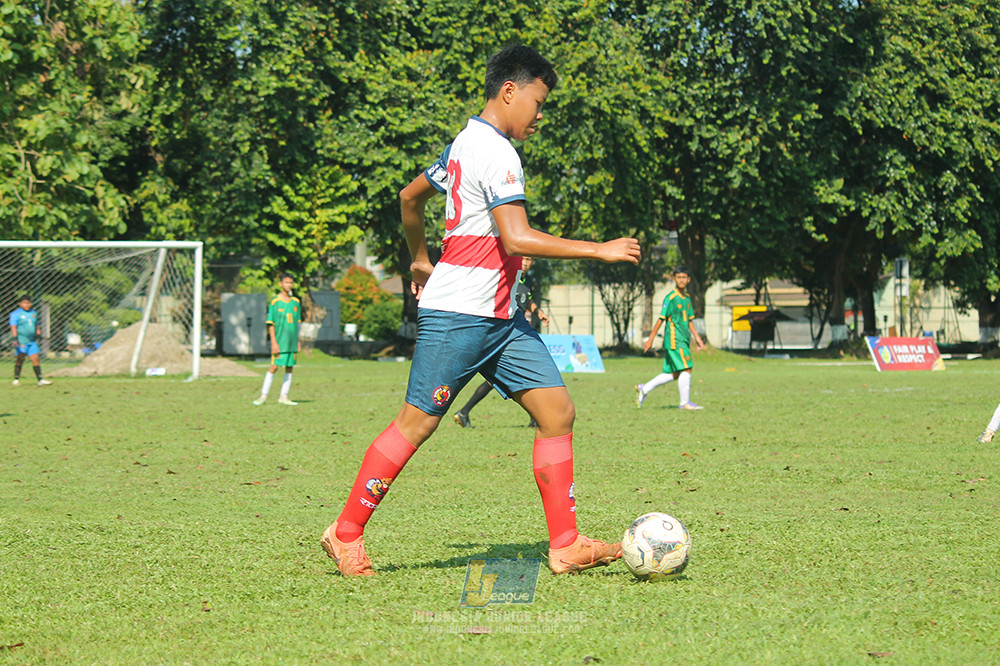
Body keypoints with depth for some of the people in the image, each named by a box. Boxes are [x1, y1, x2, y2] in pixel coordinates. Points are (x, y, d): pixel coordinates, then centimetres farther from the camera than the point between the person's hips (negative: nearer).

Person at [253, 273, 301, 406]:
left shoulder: (296, 302, 10)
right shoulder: (275, 302, -4)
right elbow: (271, 324, -5)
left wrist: (298, 340, 14)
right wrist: (274, 342, -12)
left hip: (292, 341, 5)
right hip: (280, 341, -5)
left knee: (290, 368, 4)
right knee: (274, 367, -7)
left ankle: (283, 397, 9)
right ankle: (263, 396, 0)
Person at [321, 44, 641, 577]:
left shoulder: (468, 143, 16)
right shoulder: (496, 153, -16)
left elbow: (410, 196, 29)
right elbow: (517, 239, -26)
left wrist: (419, 260, 40)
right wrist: (600, 251, -20)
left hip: (500, 319, 10)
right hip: (459, 315, -10)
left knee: (558, 412, 1)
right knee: (416, 424, -2)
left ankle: (565, 545, 1)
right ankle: (346, 535, 10)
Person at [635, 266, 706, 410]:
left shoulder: (687, 298, 15)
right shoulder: (671, 298, -9)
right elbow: (661, 319, -9)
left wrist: (697, 337, 18)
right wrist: (650, 339, -9)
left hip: (684, 340, 8)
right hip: (674, 339, -8)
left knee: (673, 373, 9)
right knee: (686, 369, -12)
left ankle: (644, 389, 19)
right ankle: (685, 402, -4)